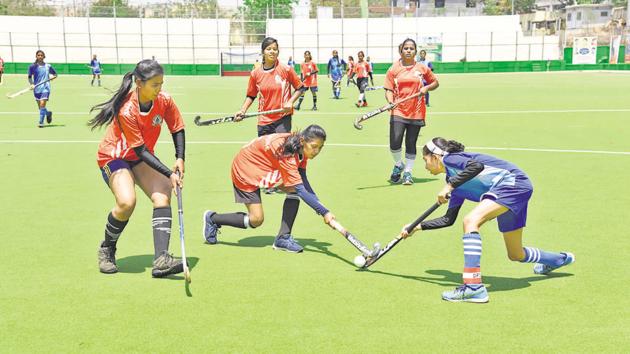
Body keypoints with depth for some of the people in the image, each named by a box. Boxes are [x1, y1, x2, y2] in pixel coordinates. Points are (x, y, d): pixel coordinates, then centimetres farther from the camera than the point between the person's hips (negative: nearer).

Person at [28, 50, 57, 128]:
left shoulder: (48, 66, 4)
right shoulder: (33, 66, 2)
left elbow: (55, 74, 17)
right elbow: (30, 77, 0)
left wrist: (52, 77, -5)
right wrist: (32, 84, -17)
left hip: (45, 88, -2)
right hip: (37, 89, 2)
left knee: (42, 104, -17)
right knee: (40, 106, 10)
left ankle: (41, 122, -11)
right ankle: (48, 113, 41)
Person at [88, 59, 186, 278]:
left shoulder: (164, 100, -13)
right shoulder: (126, 111, -29)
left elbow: (177, 129, 1)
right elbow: (140, 150, -26)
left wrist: (180, 159, -13)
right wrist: (169, 174, -29)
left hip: (141, 157, 5)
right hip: (114, 156, -5)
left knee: (163, 196, -20)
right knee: (127, 202, -29)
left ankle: (161, 259, -27)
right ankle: (106, 250, 0)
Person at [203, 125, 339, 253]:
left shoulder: (301, 148, -14)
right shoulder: (286, 153, -38)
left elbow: (304, 184, -13)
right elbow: (301, 190, -38)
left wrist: (320, 207, -25)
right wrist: (324, 212, -39)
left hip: (266, 167, 8)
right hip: (245, 168, -8)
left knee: (295, 190, -13)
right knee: (256, 220, -7)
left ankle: (283, 238, -6)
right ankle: (212, 218, 15)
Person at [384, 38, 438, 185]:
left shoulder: (422, 68, 6)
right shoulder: (394, 69, 4)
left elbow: (435, 82, 17)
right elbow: (388, 89, 1)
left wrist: (426, 88, -4)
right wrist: (390, 101, -18)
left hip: (416, 113, 1)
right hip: (398, 112, -1)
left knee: (411, 144, 5)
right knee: (395, 143, -12)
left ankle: (408, 172, 22)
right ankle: (398, 165, 17)